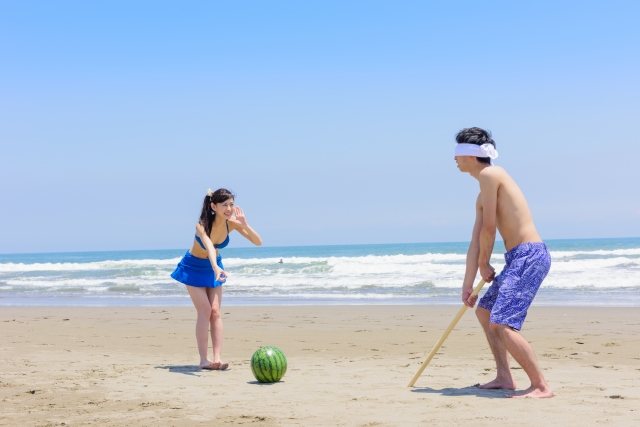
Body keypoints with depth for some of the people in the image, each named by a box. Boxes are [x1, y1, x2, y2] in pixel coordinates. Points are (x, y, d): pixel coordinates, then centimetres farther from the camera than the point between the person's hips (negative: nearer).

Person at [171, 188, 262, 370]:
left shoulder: (231, 223, -19)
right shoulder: (202, 225, -32)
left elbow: (258, 242, -19)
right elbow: (209, 246, -52)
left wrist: (244, 225, -36)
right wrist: (216, 267, -70)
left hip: (213, 266, 4)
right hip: (194, 267, -4)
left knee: (216, 311, -5)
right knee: (205, 311, -12)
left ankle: (217, 358, -9)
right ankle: (204, 359, -10)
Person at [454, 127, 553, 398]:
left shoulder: (489, 175, -10)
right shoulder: (483, 195, 20)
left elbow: (489, 229, -12)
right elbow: (476, 241, 20)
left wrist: (484, 264, 3)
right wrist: (467, 285, 19)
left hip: (529, 256, -11)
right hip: (519, 259, 11)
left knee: (501, 324, -18)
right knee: (484, 310, 23)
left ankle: (541, 386, -13)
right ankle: (504, 378, 25)